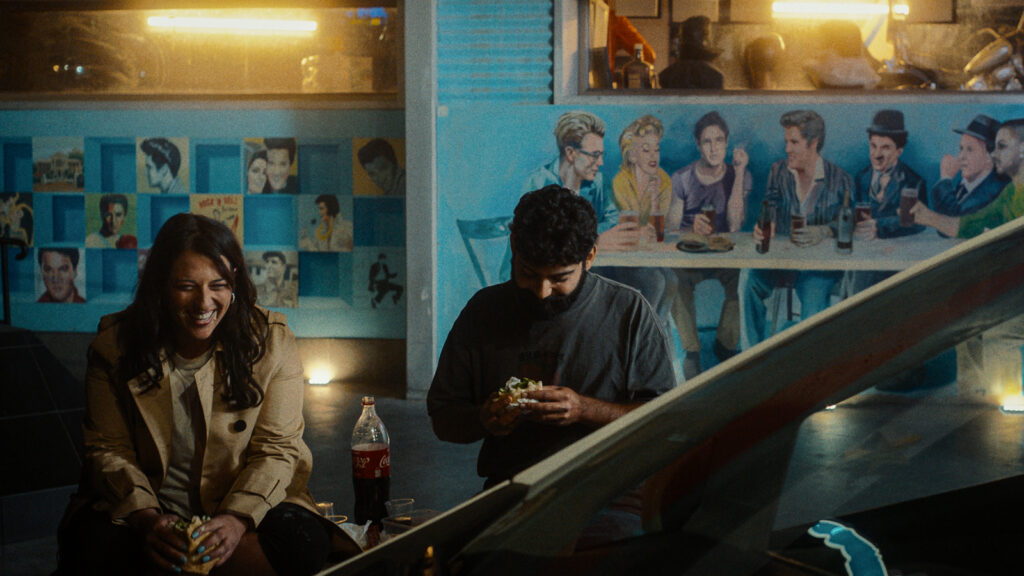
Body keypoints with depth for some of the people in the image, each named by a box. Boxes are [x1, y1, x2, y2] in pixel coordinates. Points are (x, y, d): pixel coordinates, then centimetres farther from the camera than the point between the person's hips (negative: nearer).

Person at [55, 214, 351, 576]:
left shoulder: (272, 343, -7)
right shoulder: (115, 346, -4)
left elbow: (276, 450, -8)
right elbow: (108, 449, -3)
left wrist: (239, 519, -27)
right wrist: (146, 518, -22)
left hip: (248, 502, 1)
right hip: (142, 504, 0)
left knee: (303, 544, -30)